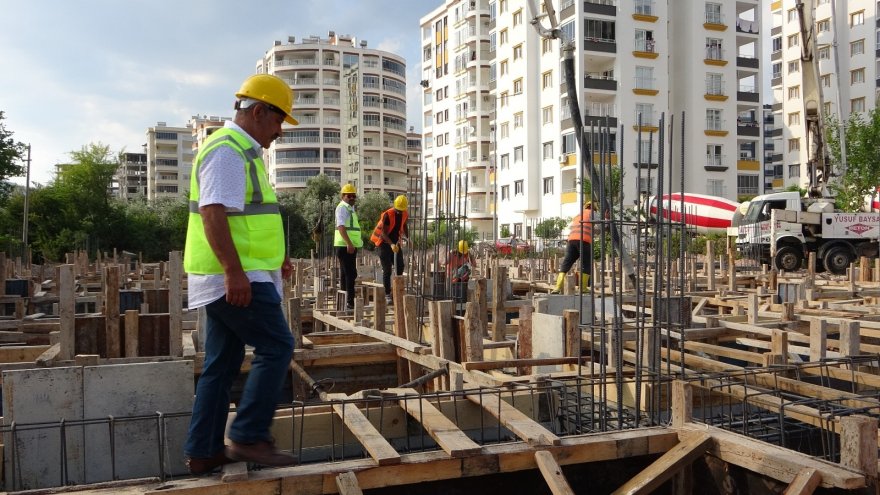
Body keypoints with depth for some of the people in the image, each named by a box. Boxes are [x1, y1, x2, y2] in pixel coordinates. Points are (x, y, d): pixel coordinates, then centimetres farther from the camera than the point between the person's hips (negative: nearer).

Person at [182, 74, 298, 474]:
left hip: (237, 276, 11)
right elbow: (213, 213, -23)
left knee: (222, 363, 12)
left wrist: (272, 257, 28)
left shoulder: (241, 151, 21)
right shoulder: (227, 150, -13)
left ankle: (203, 452, 19)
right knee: (276, 348, -7)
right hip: (234, 278, -11)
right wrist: (234, 271, -28)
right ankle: (248, 437, -1)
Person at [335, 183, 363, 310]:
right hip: (345, 246, -10)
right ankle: (349, 302, -14)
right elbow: (341, 226, -22)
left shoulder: (350, 208, 20)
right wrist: (349, 243, -32)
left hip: (350, 246, 10)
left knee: (346, 274, 14)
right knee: (350, 274, -13)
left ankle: (344, 301, 21)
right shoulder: (342, 208, -10)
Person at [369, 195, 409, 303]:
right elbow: (383, 233, -25)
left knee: (400, 267, 5)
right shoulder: (387, 215, -21)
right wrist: (391, 244, -39)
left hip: (395, 243, 6)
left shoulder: (405, 215, -1)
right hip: (385, 243, -6)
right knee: (387, 270, -7)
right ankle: (387, 295, -2)